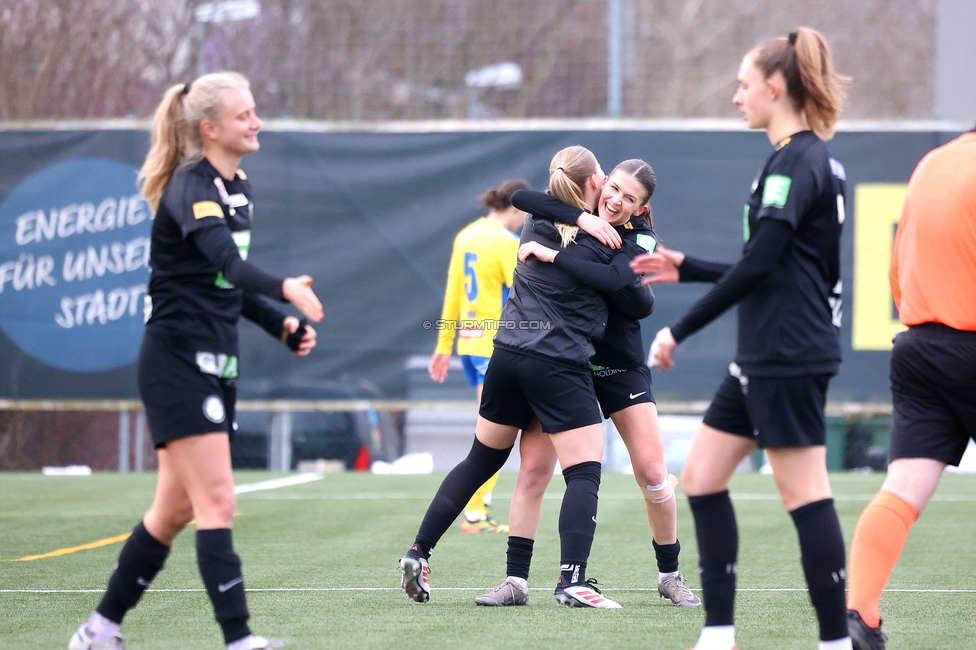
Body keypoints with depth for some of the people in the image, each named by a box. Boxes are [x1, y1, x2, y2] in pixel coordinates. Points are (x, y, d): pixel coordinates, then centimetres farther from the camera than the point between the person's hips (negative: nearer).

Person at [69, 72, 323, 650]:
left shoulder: (239, 187, 13)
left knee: (176, 509, 11)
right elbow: (223, 257, -34)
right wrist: (283, 288, -50)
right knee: (216, 500, -14)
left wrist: (282, 324, 9)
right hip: (177, 359, -9)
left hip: (216, 363, 9)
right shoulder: (191, 185, -15)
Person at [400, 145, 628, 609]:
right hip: (559, 366, -7)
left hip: (507, 356, 7)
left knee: (481, 461, 19)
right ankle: (572, 580, -19)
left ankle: (419, 554, 20)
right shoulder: (600, 242, -10)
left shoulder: (537, 222, 7)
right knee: (585, 472, -6)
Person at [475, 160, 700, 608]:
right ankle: (516, 582, -2)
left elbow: (615, 280, -32)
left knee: (652, 472, -4)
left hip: (619, 367, -2)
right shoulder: (575, 212, -1)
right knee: (533, 470, -7)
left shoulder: (639, 241, -12)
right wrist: (582, 218, -25)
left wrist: (553, 255, -34)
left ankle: (670, 576, 15)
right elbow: (521, 198, -17)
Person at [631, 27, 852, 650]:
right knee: (702, 477, 10)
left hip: (790, 356, -10)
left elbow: (760, 264, -21)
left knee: (805, 494, -7)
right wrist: (687, 268, 24)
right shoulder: (808, 158, 15)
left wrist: (679, 331, -16)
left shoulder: (797, 161, -15)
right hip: (763, 358, 10)